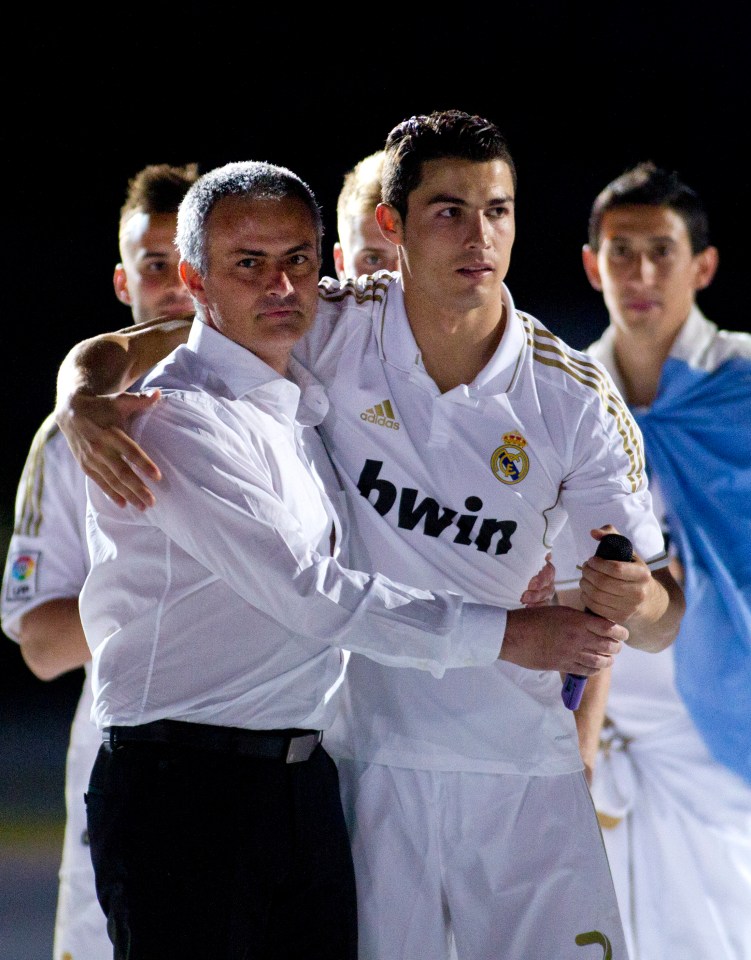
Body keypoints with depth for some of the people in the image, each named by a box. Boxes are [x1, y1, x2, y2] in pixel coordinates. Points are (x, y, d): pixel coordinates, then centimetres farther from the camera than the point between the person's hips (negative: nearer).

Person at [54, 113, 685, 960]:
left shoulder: (574, 400, -5)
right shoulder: (338, 330, -5)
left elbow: (663, 618, -2)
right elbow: (116, 351, 1)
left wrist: (633, 601, -26)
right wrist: (84, 406, -23)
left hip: (524, 769, 1)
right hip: (371, 756, -1)